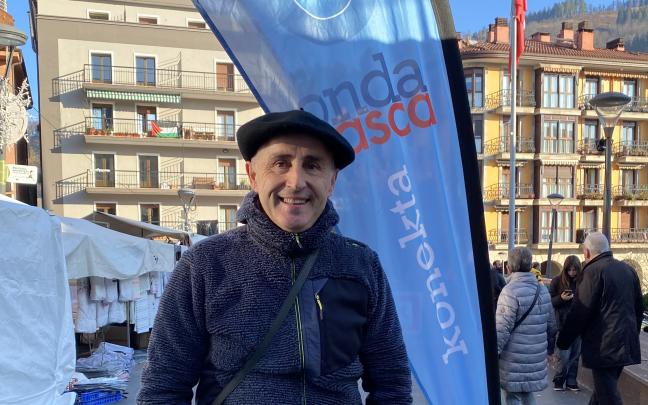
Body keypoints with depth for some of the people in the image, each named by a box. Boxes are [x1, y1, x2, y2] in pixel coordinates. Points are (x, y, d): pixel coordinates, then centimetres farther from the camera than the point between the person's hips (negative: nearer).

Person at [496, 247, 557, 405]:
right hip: (536, 357, 7)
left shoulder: (510, 291, -16)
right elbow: (551, 325, 13)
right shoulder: (543, 290, 6)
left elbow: (501, 329, -19)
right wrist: (546, 345, 27)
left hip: (514, 360, -7)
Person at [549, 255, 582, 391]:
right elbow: (550, 301, 0)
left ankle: (571, 381, 22)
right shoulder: (557, 280, -3)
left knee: (575, 355, 8)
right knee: (564, 356, -3)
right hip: (563, 323, -2)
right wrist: (561, 298, -18)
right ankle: (559, 380, 16)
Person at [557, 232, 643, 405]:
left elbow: (579, 313, -15)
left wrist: (563, 341, -6)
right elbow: (639, 308, 18)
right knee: (604, 389, 19)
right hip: (626, 343, 8)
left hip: (603, 346, -8)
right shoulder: (628, 270, 10)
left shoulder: (594, 271, -13)